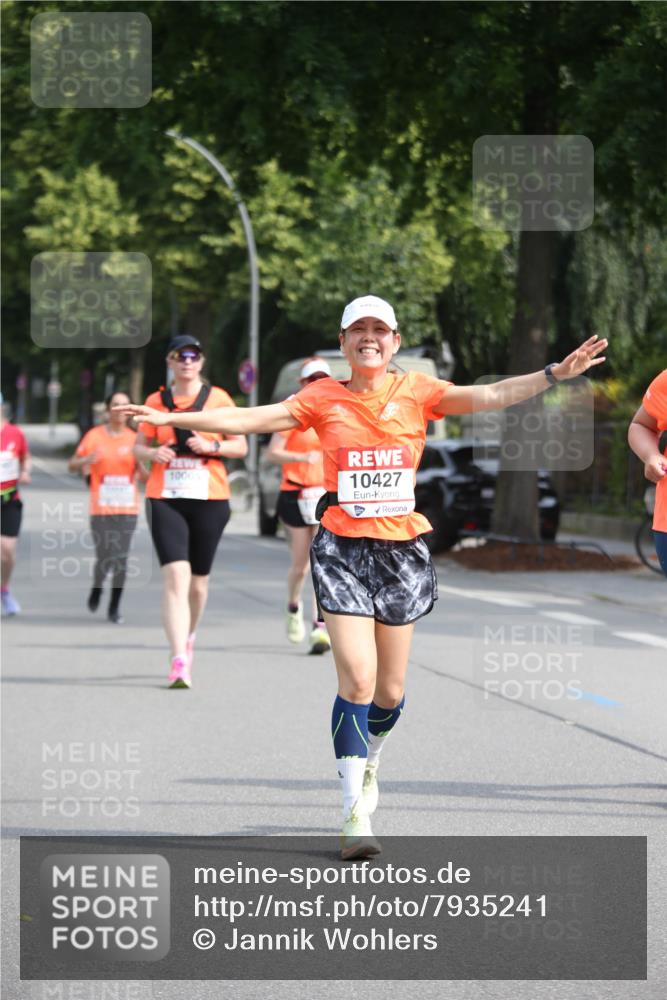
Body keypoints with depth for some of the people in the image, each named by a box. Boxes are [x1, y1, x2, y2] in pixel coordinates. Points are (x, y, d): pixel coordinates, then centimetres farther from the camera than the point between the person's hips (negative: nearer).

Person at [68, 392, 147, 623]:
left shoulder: (134, 439, 7)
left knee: (122, 559, -4)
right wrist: (86, 461, -17)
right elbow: (72, 465, 4)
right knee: (104, 558, -6)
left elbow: (142, 474, 13)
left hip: (128, 508, 2)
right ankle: (96, 588, 26)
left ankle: (115, 608, 6)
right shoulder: (94, 436, 1)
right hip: (101, 508, -2)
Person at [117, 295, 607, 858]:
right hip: (343, 550, -2)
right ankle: (356, 814, -10)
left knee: (390, 690, 7)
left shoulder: (417, 393, 4)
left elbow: (491, 396, -5)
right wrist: (172, 419, -5)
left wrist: (556, 374, -16)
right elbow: (251, 420, 0)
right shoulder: (323, 400, 3)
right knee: (357, 680, -13)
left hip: (402, 551, 2)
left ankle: (369, 764, 40)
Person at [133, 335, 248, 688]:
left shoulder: (218, 399, 3)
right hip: (165, 498, -1)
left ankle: (188, 637, 40)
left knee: (198, 580, 10)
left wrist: (212, 446, -13)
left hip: (210, 499, 1)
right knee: (175, 575, -16)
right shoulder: (156, 401, 7)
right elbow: (139, 446, 14)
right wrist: (153, 453, -9)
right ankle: (179, 661, -22)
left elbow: (241, 446, 5)